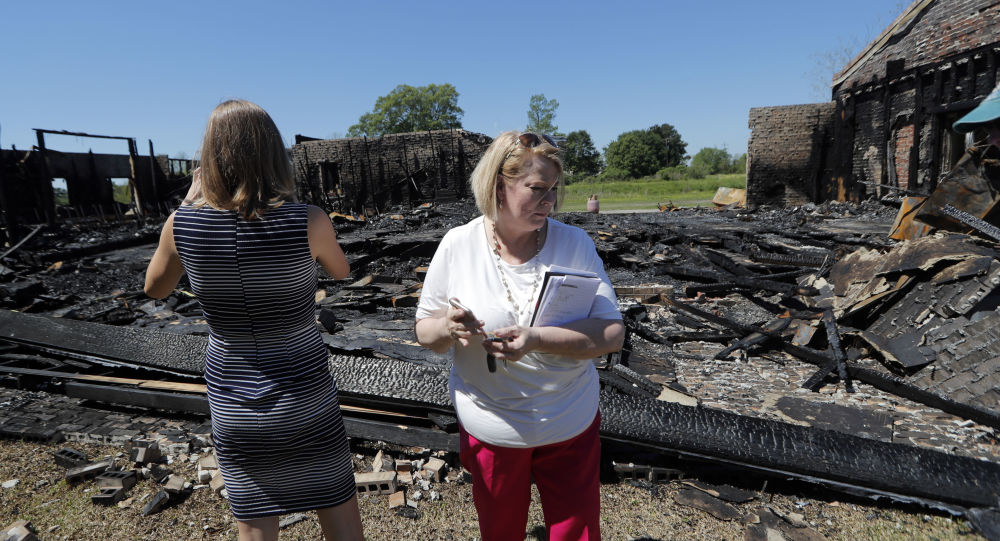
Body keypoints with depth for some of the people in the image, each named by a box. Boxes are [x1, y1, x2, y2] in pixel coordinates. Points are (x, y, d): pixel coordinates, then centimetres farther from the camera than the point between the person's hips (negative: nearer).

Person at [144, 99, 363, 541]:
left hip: (232, 407, 3)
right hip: (306, 401, -2)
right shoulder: (308, 221, -19)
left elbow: (155, 289, 9)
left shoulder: (182, 224, -13)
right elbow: (340, 271, 4)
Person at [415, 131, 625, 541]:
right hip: (489, 428, 1)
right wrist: (448, 328, -26)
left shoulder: (574, 243, -11)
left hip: (570, 426, 0)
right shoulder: (457, 245, -12)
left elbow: (611, 335, -15)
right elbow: (425, 332, -3)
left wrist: (538, 340, -31)